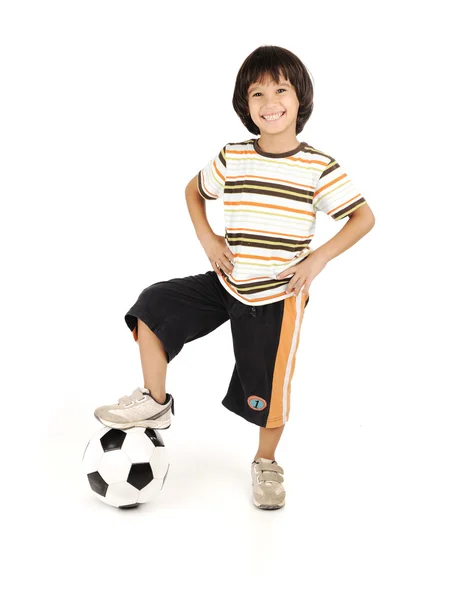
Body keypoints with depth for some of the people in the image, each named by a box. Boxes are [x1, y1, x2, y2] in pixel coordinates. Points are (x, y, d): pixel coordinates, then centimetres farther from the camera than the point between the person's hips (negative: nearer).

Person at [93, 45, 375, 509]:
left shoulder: (319, 168, -10)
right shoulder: (232, 159, -1)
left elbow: (364, 217, -5)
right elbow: (194, 190, 16)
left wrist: (319, 258, -15)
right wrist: (206, 238, 1)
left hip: (279, 297, -3)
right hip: (227, 283, 3)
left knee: (269, 390, 5)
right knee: (153, 306, -8)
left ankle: (266, 463, 33)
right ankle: (155, 402, 8)